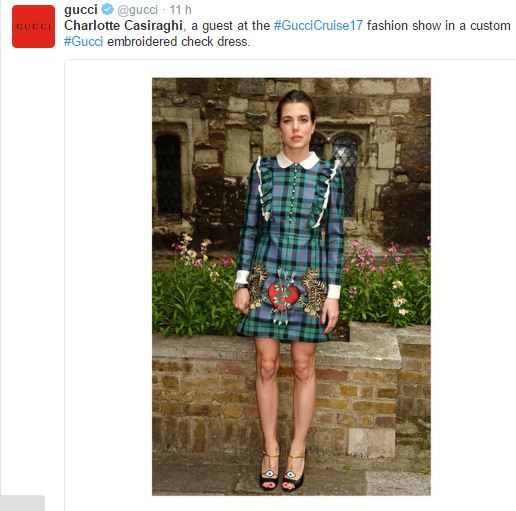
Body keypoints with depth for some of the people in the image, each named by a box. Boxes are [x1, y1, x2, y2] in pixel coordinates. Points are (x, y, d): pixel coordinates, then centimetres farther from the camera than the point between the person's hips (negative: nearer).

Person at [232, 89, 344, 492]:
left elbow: (335, 235, -1)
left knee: (304, 368, 7)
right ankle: (271, 450, 25)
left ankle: (297, 451, 26)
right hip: (267, 276, 1)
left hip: (309, 280, -1)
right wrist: (242, 282, 1)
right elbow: (250, 228, 5)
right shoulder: (262, 170, 1)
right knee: (266, 366, 7)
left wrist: (333, 293, -4)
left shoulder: (330, 173, -2)